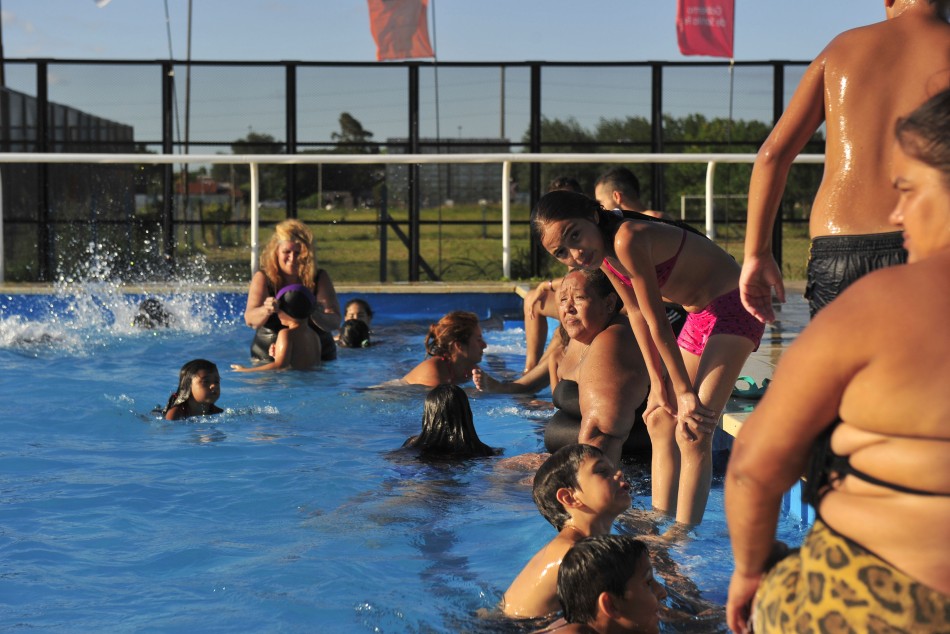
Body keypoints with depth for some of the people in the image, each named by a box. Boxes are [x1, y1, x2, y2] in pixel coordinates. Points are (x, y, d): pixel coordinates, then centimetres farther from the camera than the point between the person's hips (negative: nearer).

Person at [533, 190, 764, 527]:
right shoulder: (603, 254, 0)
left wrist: (686, 392, -16)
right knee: (660, 420, 13)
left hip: (732, 307, -10)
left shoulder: (627, 239, -27)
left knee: (693, 432, -17)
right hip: (699, 315, 10)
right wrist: (657, 381, 3)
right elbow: (636, 314, 7)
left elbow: (658, 323, -22)